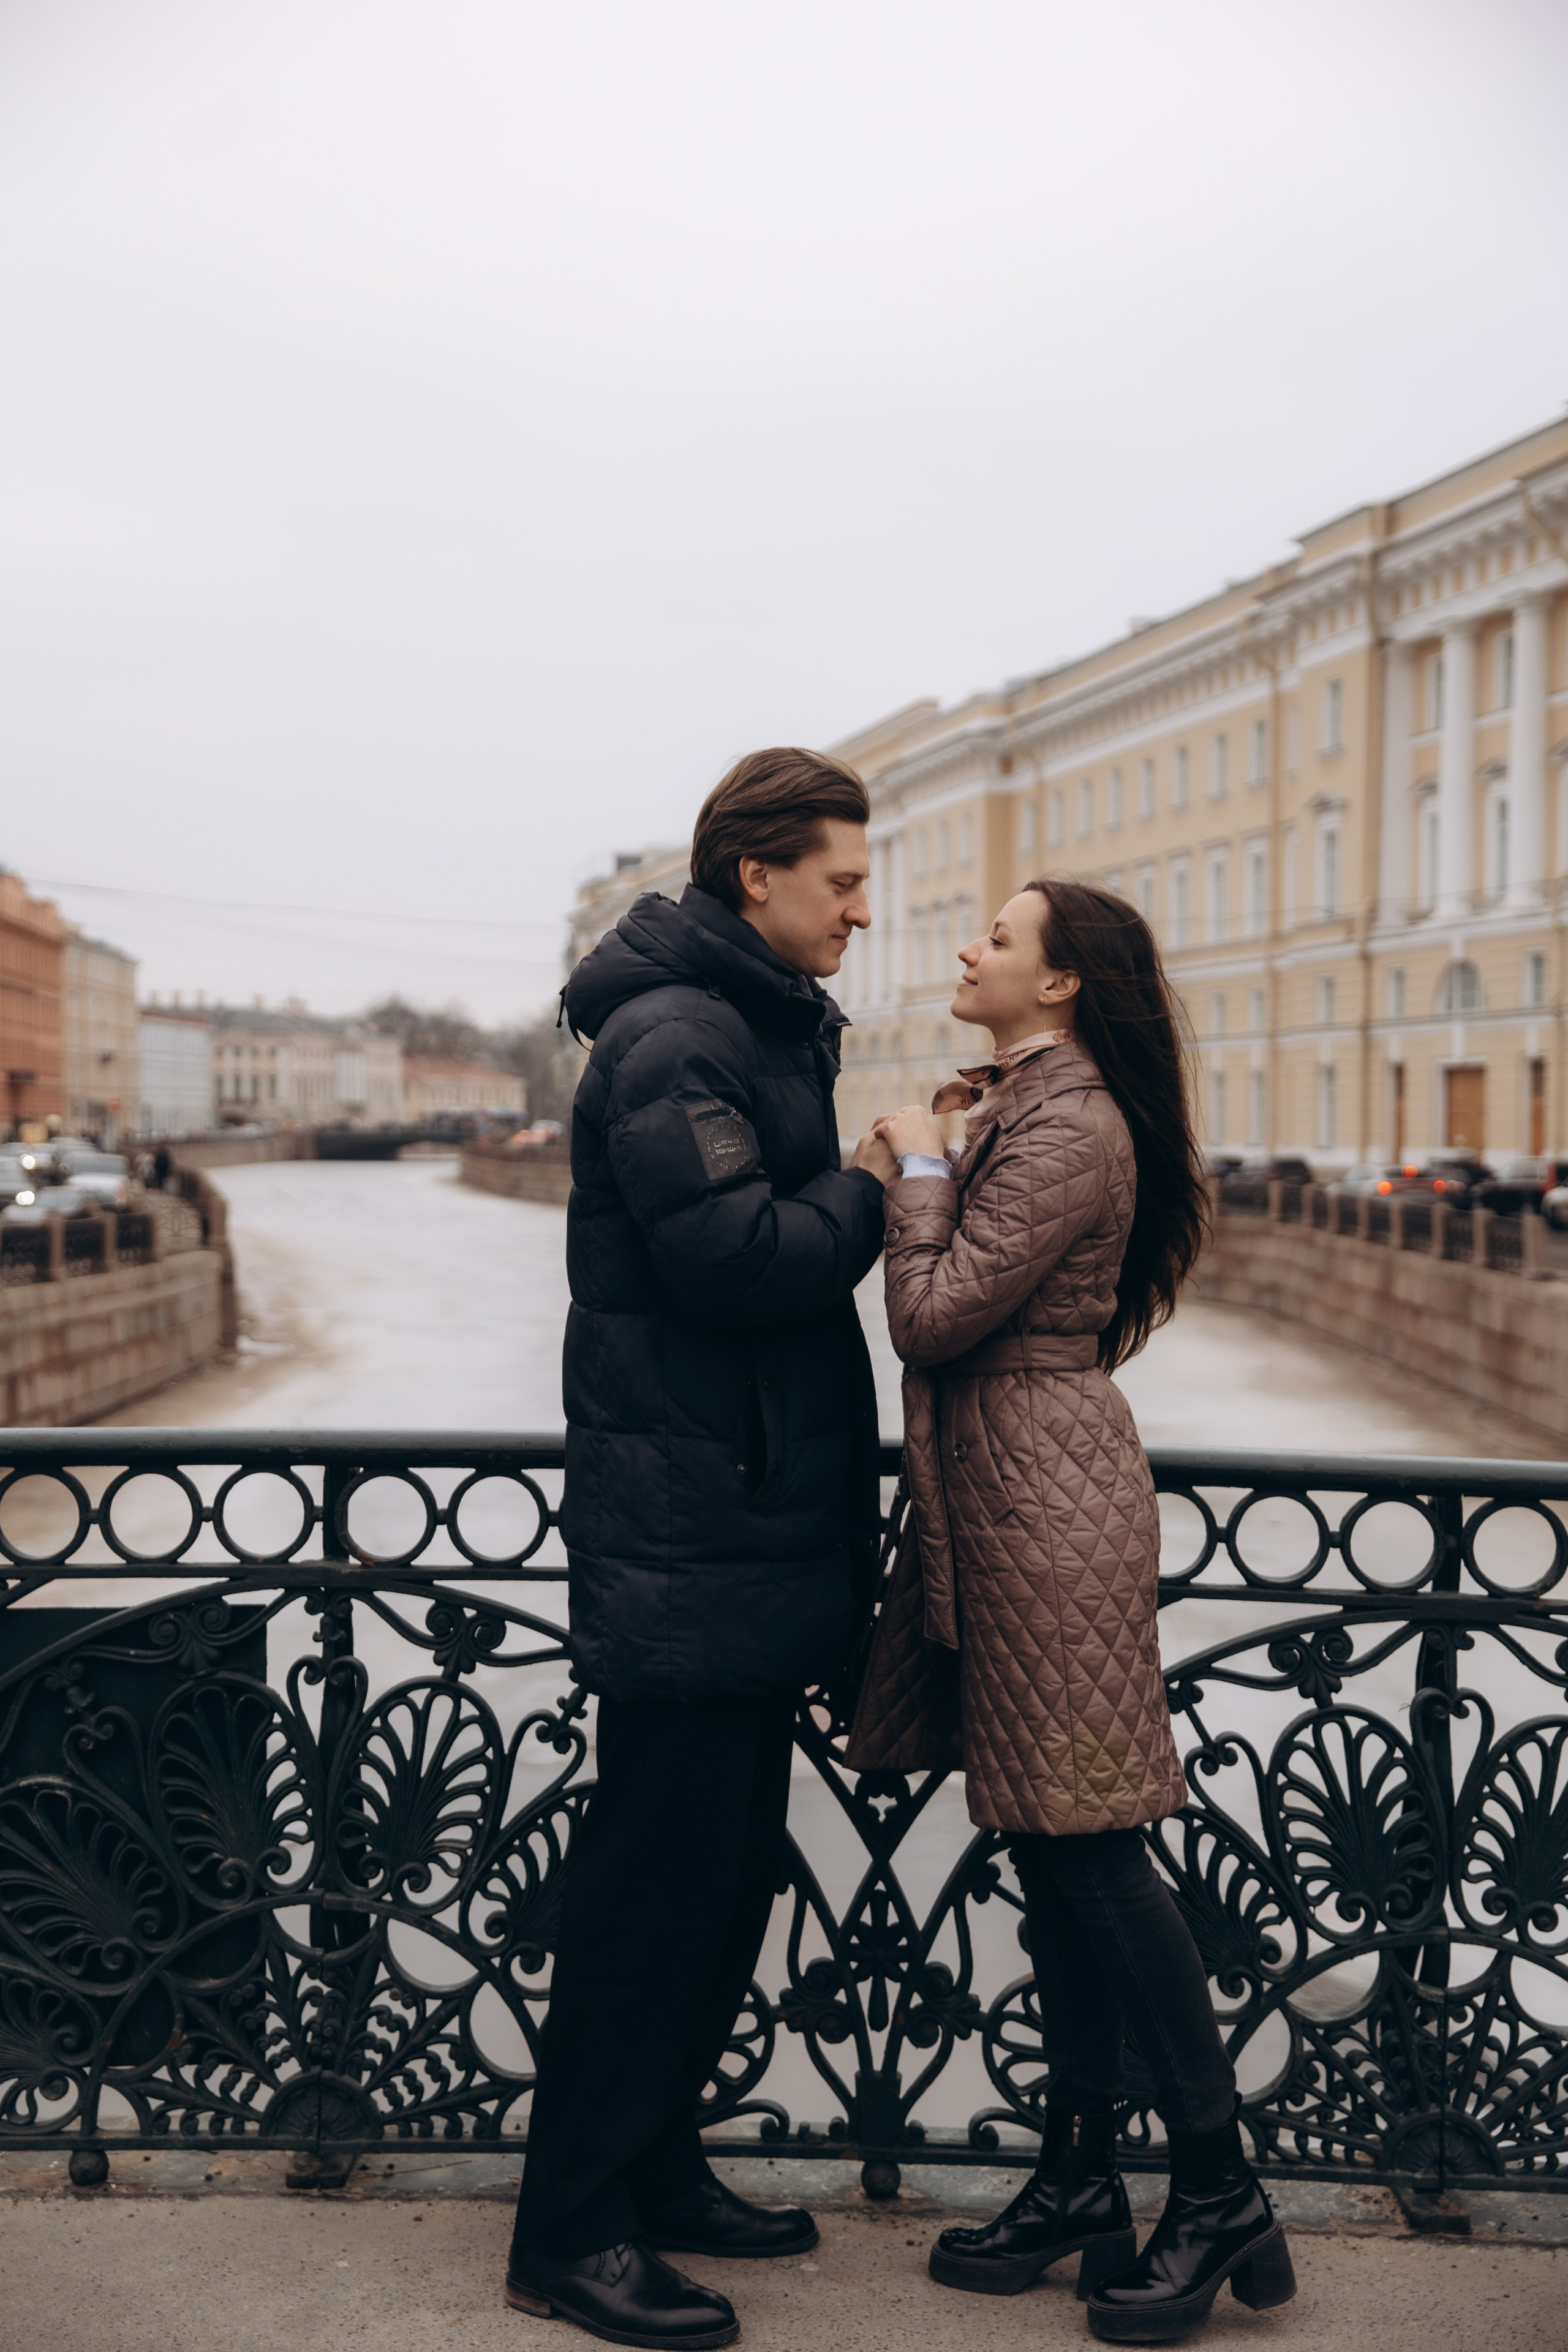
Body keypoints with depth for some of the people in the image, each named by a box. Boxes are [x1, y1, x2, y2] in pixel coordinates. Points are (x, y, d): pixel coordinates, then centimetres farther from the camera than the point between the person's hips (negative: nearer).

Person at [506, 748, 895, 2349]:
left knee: (731, 1868, 16)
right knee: (659, 1875, -3)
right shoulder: (675, 1038, -14)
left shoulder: (762, 1028, 19)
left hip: (753, 1525, 10)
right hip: (687, 1539, -10)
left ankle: (656, 2168, 30)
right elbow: (738, 1260, -24)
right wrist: (863, 1191, -9)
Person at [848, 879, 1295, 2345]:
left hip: (1045, 1499, -10)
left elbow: (934, 1316, -18)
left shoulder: (1070, 1128, -15)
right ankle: (1079, 2182, 22)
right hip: (995, 1493, 10)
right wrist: (933, 1164, 9)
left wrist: (919, 1168, -7)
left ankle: (1221, 2196, 9)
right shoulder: (1012, 1108, 17)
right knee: (1049, 1856, 13)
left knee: (1091, 1852, -5)